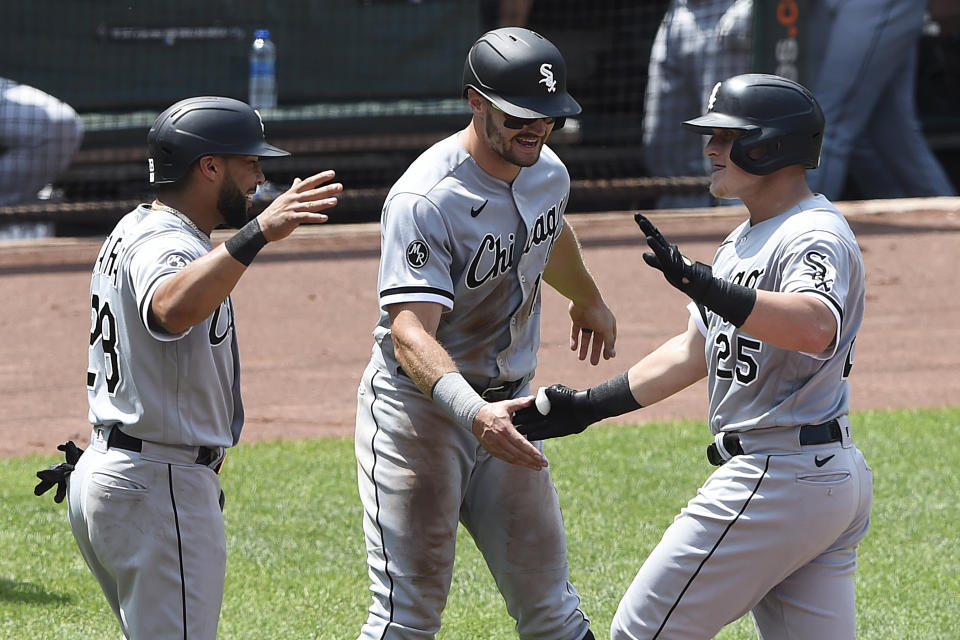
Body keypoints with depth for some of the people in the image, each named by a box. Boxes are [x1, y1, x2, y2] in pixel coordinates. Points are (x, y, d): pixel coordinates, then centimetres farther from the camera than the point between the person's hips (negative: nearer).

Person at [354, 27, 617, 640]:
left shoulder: (549, 173, 1)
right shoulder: (426, 200, -25)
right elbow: (410, 331, -35)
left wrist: (589, 302, 46)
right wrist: (473, 411, -52)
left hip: (506, 408, 7)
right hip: (418, 410, -7)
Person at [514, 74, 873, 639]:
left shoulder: (816, 236, -14)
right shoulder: (745, 240, 19)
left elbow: (816, 328, -36)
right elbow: (696, 351, 25)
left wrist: (702, 285, -46)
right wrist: (590, 406, 21)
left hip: (778, 480, -11)